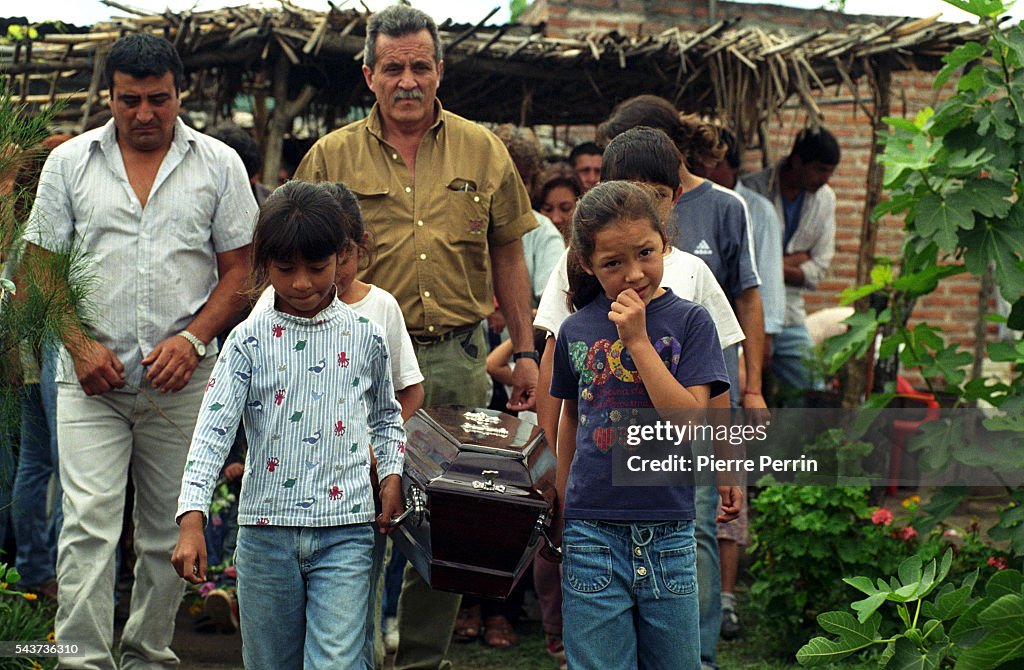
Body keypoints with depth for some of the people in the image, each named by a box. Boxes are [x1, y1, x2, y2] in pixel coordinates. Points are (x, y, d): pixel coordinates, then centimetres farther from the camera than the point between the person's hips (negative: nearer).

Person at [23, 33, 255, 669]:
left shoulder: (218, 164, 5)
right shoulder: (70, 162, 6)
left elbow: (240, 268, 5)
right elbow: (44, 264, 7)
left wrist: (193, 338, -9)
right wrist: (78, 343, -7)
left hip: (183, 379, 1)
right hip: (92, 378, -1)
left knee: (170, 532, 7)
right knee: (88, 525, -10)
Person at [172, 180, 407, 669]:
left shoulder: (364, 336, 4)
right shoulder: (250, 341, -1)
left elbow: (386, 414, 22)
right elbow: (213, 429, -8)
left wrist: (392, 473, 5)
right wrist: (191, 519, -19)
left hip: (345, 532, -1)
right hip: (266, 531, 1)